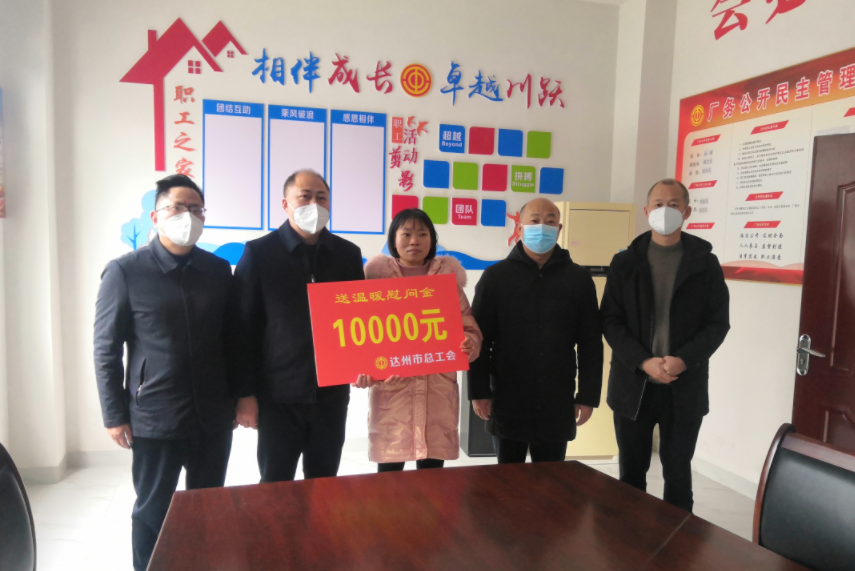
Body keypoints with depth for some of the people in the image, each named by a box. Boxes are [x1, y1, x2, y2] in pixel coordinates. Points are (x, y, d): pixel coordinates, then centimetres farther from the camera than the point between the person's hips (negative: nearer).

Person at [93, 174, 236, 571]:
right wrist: (114, 416, -6)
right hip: (154, 418, -3)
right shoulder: (125, 271, -5)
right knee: (153, 510, 12)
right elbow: (106, 349, -4)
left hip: (214, 416, 3)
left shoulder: (219, 270, 4)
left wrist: (238, 397, 9)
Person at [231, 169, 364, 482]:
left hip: (332, 393, 3)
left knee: (325, 486, 15)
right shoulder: (258, 252, -4)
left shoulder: (348, 253, 5)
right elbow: (244, 328, -5)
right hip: (278, 395, -2)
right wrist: (245, 393, -6)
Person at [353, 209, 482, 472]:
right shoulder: (377, 276, 4)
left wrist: (468, 345, -13)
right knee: (389, 468, 4)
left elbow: (471, 330, 10)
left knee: (433, 470, 8)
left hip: (438, 388, 2)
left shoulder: (448, 278, 9)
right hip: (390, 387, -1)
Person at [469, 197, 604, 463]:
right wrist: (479, 391, -6)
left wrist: (588, 396, 1)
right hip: (507, 401, -1)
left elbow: (591, 343, 4)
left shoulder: (579, 278, 3)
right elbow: (479, 338, -1)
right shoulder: (496, 276, -1)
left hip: (557, 403, 1)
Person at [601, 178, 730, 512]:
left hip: (685, 387, 0)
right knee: (632, 470, 11)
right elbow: (610, 320, -1)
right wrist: (644, 362, -15)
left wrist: (683, 360, -16)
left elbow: (718, 323, 0)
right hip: (633, 384, 1)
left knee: (678, 470, 11)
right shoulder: (625, 262, 3)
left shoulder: (706, 263, 2)